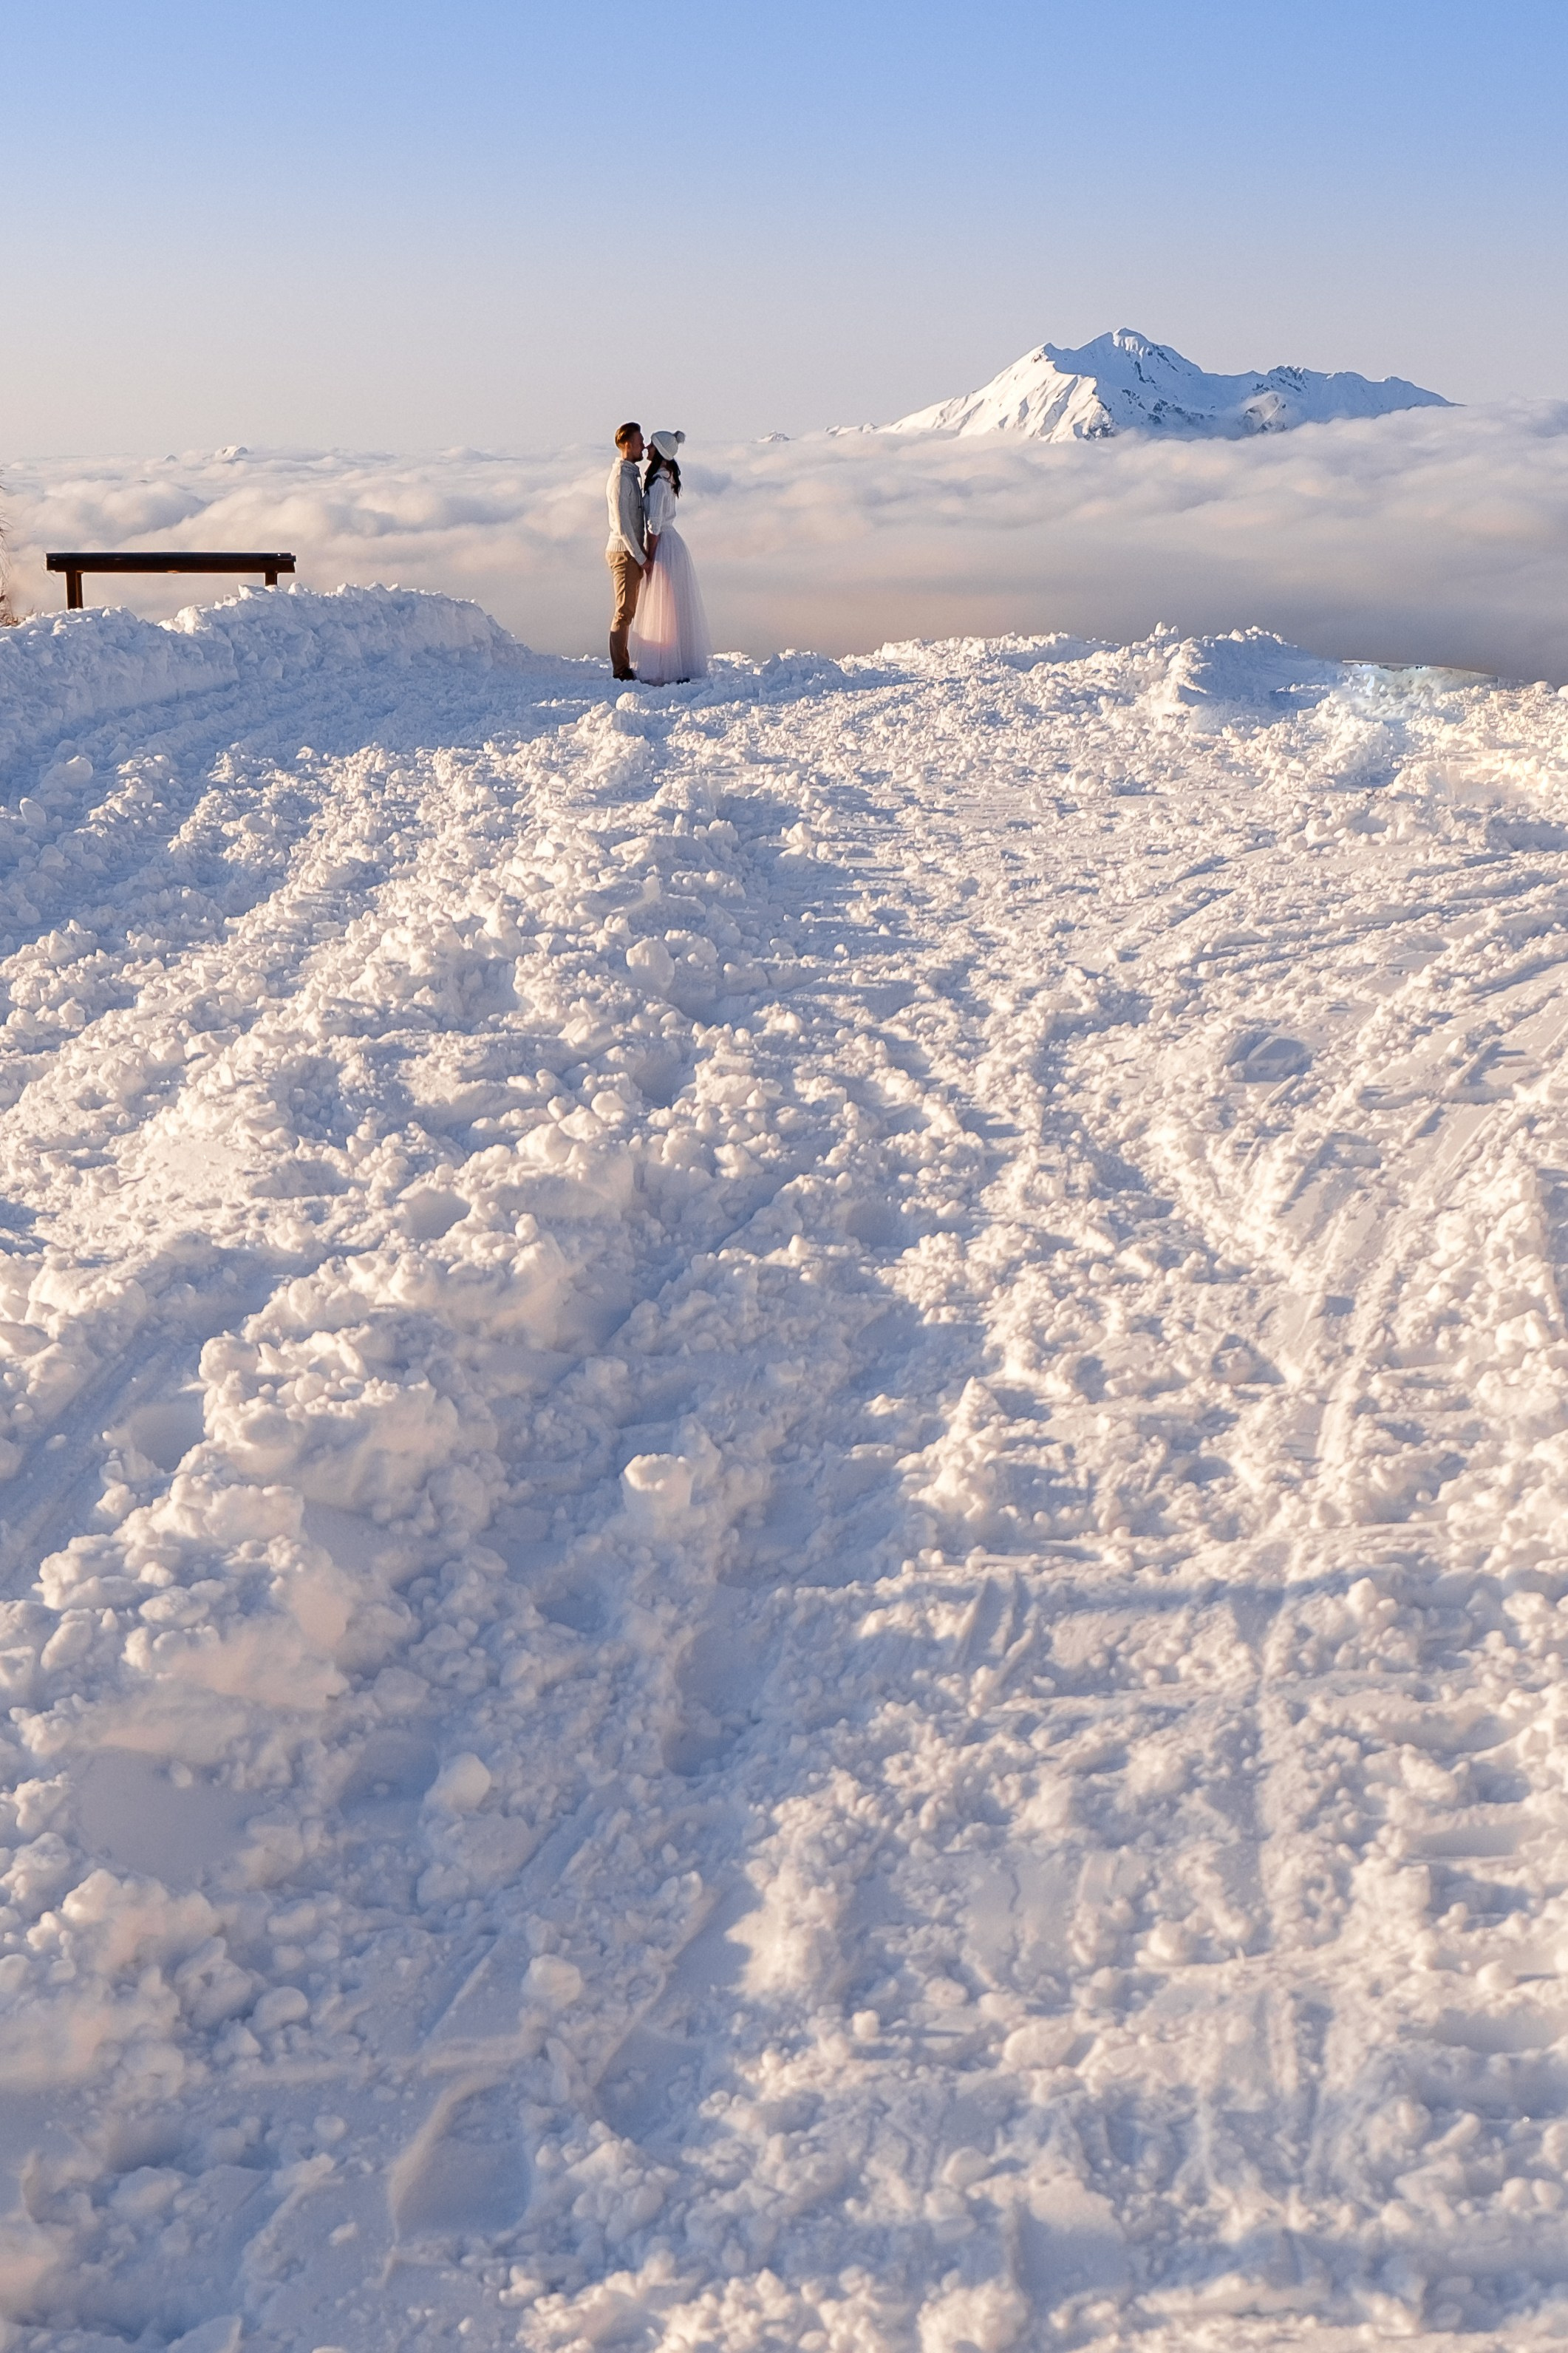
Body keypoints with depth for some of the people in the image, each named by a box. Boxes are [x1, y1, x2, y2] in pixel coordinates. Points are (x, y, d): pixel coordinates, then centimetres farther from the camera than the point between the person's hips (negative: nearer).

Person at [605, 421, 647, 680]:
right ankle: (620, 669, -4)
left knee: (629, 610, 11)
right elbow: (622, 525, -20)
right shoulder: (620, 478, -16)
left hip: (633, 551, 10)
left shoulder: (632, 474, 14)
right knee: (624, 611, -7)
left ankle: (624, 665, 16)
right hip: (624, 552, -10)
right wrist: (641, 557, -17)